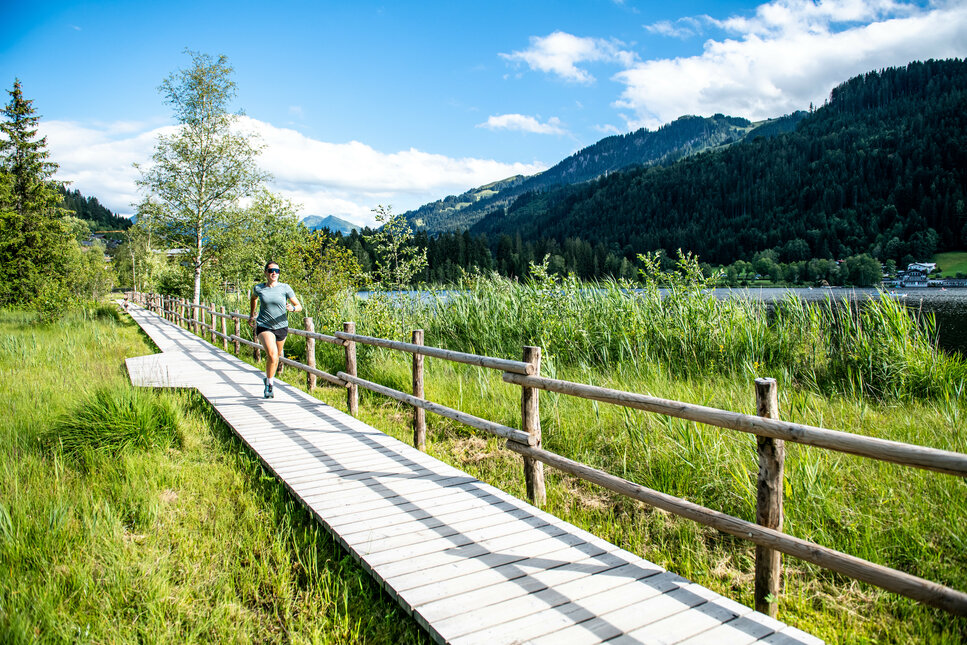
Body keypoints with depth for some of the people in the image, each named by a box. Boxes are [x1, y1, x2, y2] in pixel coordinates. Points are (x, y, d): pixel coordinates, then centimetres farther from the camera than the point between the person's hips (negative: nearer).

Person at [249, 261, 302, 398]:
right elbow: (253, 298, 23)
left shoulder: (285, 288, -6)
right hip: (264, 326, -2)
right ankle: (269, 384, -4)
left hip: (281, 327, 2)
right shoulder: (258, 288, -2)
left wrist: (292, 308, -24)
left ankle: (268, 379, 45)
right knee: (272, 354, -23)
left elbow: (299, 306, -3)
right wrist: (252, 314, 24)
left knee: (276, 356, 17)